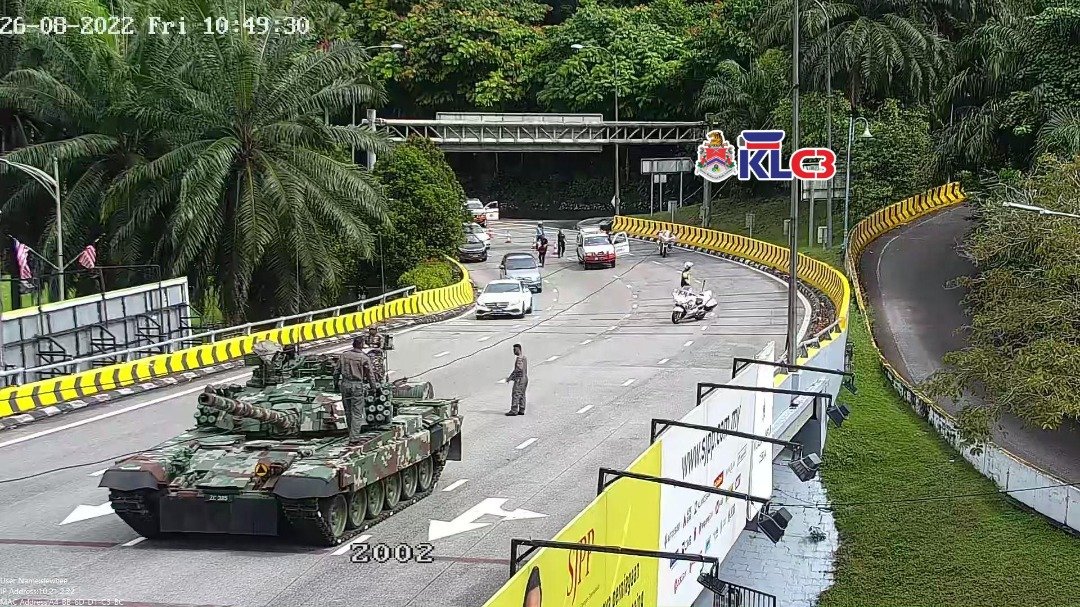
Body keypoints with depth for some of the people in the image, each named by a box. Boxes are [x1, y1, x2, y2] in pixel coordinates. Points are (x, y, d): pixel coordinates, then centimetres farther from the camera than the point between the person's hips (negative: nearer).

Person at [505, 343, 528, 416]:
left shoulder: (519, 358, -15)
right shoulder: (524, 357, 17)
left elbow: (518, 369, -24)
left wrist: (510, 377, -20)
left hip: (520, 379, -10)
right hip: (525, 378, 10)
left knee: (515, 394, -10)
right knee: (521, 395, 10)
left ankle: (514, 411, -14)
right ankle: (521, 411, 9)